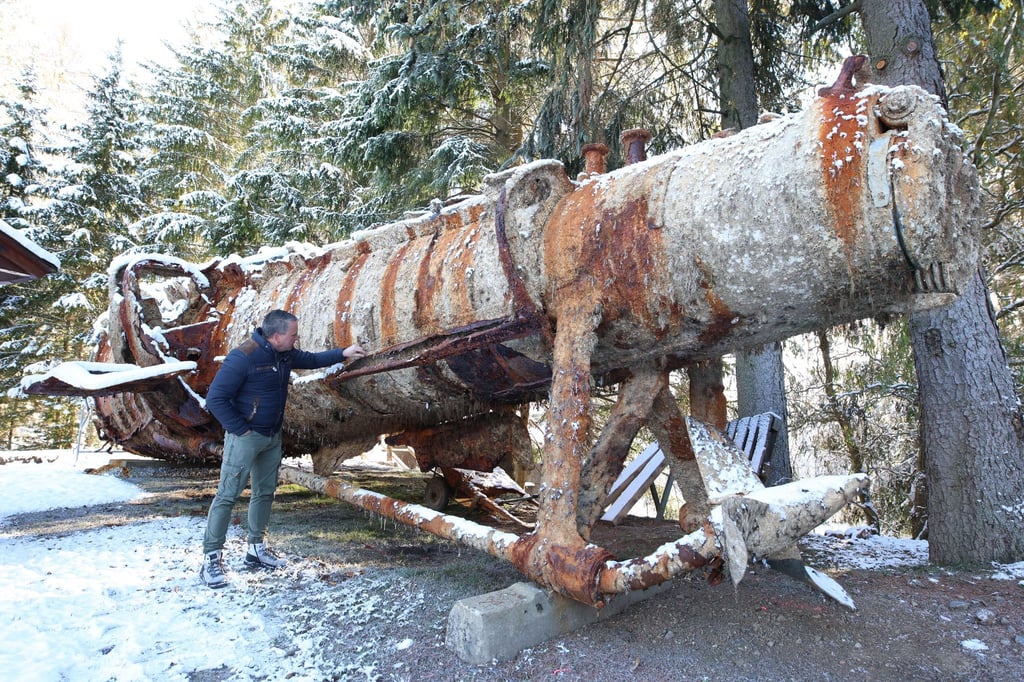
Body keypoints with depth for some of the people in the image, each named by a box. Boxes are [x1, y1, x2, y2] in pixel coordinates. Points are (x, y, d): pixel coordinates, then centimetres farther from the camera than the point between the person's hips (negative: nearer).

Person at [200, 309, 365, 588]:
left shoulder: (286, 355, 1)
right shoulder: (243, 357, -23)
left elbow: (311, 359, 22)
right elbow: (215, 399, -22)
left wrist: (343, 353, 15)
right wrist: (240, 429, -19)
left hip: (273, 437, 9)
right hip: (246, 437, -8)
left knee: (265, 493, 15)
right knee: (228, 495, -4)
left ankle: (256, 549, 28)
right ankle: (211, 558, 5)